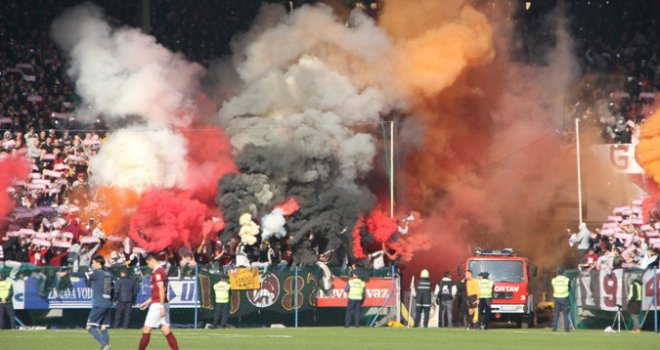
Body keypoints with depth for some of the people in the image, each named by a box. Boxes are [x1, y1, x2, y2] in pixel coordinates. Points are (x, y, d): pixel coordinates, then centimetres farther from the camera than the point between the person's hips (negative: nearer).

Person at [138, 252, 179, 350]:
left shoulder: (157, 272, -13)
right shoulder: (161, 271, 17)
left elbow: (161, 290, -21)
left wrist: (161, 306, -25)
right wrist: (148, 302, 30)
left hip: (157, 305, -9)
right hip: (163, 305, 9)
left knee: (146, 330, -1)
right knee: (166, 330, 4)